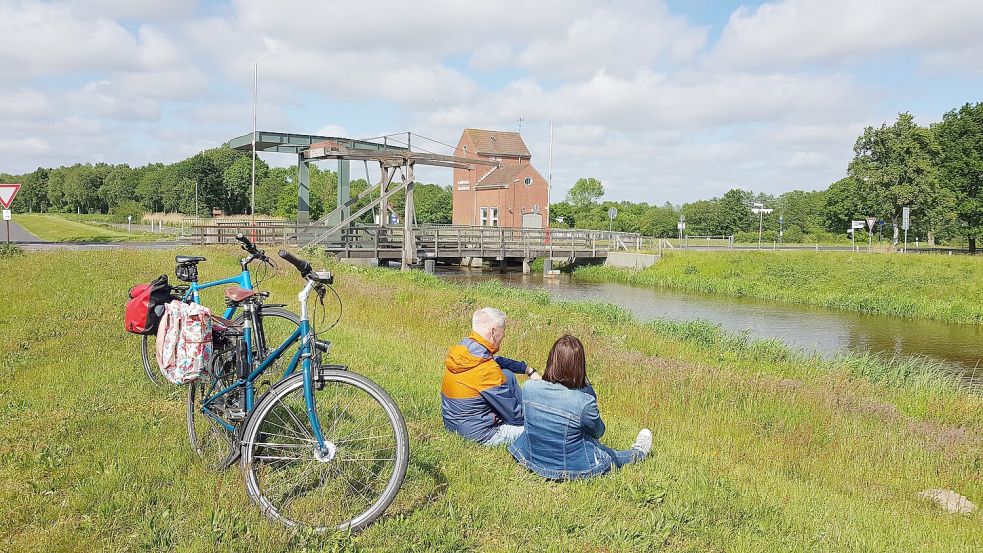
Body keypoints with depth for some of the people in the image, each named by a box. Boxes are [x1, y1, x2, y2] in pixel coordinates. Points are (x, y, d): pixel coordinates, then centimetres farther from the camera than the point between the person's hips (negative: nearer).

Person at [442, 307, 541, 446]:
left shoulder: (460, 349, -4)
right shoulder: (487, 370, -29)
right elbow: (515, 415, -19)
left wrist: (528, 370, 17)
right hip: (478, 436, -9)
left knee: (506, 375, 16)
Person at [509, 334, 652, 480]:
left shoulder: (528, 388, -18)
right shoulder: (585, 402, -28)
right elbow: (598, 432, -7)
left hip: (533, 462, 4)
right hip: (572, 470, -4)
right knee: (611, 455, 27)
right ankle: (636, 453, 59)